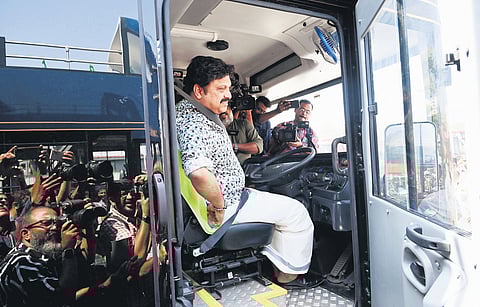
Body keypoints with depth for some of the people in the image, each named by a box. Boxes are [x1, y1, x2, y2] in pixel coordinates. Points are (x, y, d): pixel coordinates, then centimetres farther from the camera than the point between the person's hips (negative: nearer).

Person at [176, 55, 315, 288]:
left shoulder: (184, 110, 6)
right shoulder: (196, 123, -29)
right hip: (228, 205, -11)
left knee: (282, 204, 27)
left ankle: (279, 266, 32)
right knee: (297, 212, 1)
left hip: (224, 196, 11)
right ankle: (289, 276, 21)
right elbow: (199, 173, -45)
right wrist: (219, 206, -29)